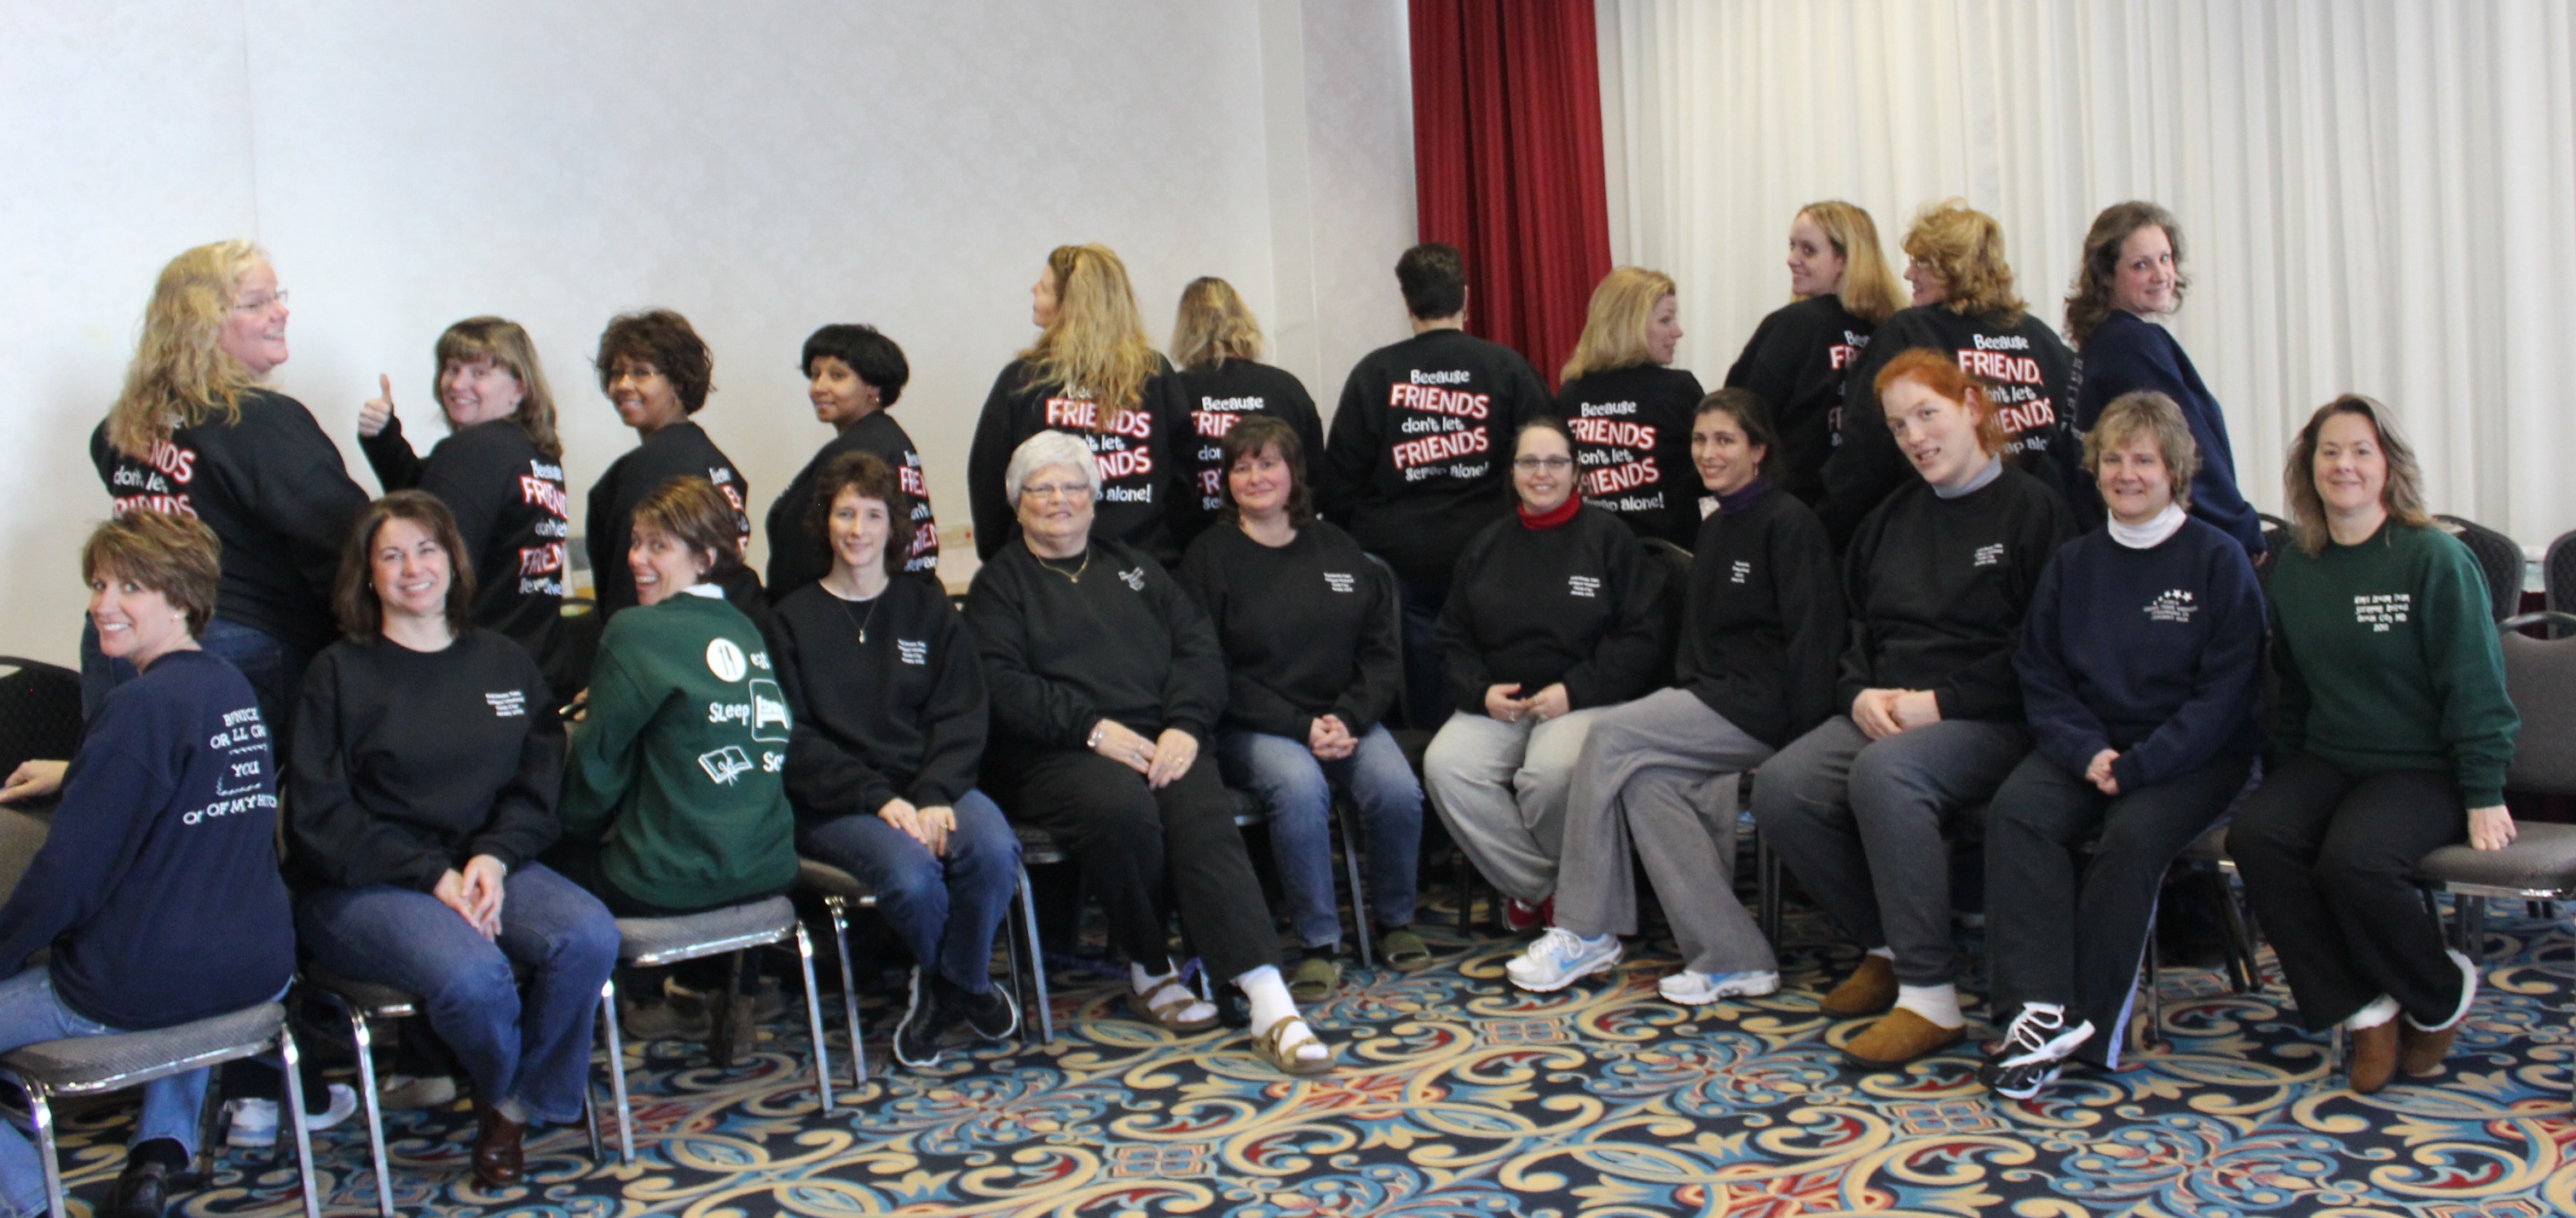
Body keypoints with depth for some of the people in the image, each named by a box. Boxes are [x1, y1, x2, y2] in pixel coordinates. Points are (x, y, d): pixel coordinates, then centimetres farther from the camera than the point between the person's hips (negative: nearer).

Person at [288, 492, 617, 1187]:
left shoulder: (503, 662, 14)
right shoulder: (339, 673, 3)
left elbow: (540, 785, 9)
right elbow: (319, 817, -5)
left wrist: (494, 857, -11)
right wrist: (432, 876, -15)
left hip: (485, 864, 4)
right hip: (364, 887, -3)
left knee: (590, 936, -28)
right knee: (470, 973, -34)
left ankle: (517, 1105, -4)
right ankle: (501, 1089, 2)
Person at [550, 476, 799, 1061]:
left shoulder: (635, 633, -10)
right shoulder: (747, 630, 10)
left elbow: (599, 761, -5)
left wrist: (574, 825, 15)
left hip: (672, 883, -7)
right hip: (766, 871, 7)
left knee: (555, 853, 15)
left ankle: (648, 997, 20)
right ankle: (729, 991, 19)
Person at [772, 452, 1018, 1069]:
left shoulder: (929, 610, 15)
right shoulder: (793, 619, 8)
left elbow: (961, 717, 5)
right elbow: (795, 740, -3)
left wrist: (935, 796, -14)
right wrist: (879, 799, -16)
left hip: (932, 786, 2)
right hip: (833, 804, -2)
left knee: (994, 848, -30)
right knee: (910, 869, -33)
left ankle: (950, 985, -3)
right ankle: (966, 987, -1)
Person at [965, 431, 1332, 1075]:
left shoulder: (1134, 567, 26)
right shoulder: (1001, 582, 14)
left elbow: (1200, 648, 13)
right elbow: (1001, 685, -3)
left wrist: (1185, 726, -7)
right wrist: (1092, 728, -16)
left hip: (1158, 743, 3)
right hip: (1053, 757, -2)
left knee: (1203, 813, -28)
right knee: (1122, 807, -35)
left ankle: (1270, 1003, -38)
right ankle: (1149, 972, -13)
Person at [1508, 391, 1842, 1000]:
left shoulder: (1789, 523, -7)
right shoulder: (1713, 529, 19)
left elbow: (1814, 637, -13)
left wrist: (1798, 740, -19)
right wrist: (1684, 697, 6)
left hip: (1759, 709, -8)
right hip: (1712, 700, 8)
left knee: (1611, 734, -19)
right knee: (1644, 781, -19)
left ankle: (1586, 933, -11)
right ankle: (1734, 958, -14)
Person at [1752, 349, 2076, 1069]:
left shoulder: (2032, 510, 0)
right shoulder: (1890, 519, 20)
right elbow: (1853, 628, 20)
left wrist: (1939, 701, -16)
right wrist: (1862, 694, -1)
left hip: (1987, 721, -6)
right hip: (1883, 713, 6)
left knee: (1884, 773, -36)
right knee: (1781, 787, -22)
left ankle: (1932, 999, -28)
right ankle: (1886, 948, -1)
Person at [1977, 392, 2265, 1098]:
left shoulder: (2218, 560, -1)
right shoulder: (2072, 565, 12)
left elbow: (2225, 693, -8)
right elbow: (2041, 679, 7)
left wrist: (2135, 765, -19)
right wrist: (2087, 752, -13)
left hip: (2193, 755, -3)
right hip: (2086, 746, 4)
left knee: (2133, 834, -33)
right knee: (2016, 810, -26)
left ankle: (2086, 1029, -24)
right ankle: (2040, 1012, -36)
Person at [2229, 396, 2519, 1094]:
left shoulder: (2435, 558, -9)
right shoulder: (2293, 567, 8)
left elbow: (2474, 686, -9)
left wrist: (2484, 796, -11)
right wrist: (2278, 776, 14)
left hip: (2423, 768, -5)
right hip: (2326, 761, 5)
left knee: (2353, 859, -32)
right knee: (2255, 837, -24)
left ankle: (2444, 996, 0)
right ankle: (2363, 1010, -11)